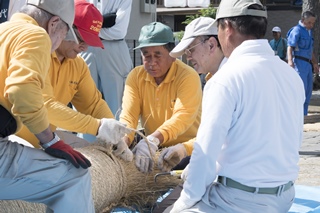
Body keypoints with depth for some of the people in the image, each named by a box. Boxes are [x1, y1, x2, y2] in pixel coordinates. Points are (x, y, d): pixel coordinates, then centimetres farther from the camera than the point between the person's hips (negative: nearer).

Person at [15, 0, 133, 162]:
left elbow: (94, 104, 6)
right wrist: (98, 126, -34)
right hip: (12, 138, -8)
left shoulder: (78, 64, 3)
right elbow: (44, 105, -30)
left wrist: (116, 136, -12)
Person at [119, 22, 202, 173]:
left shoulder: (188, 77, -14)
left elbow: (182, 117, -27)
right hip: (154, 149, 5)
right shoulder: (136, 76, 0)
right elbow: (128, 115, -9)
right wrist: (123, 141, -31)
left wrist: (153, 140, -44)